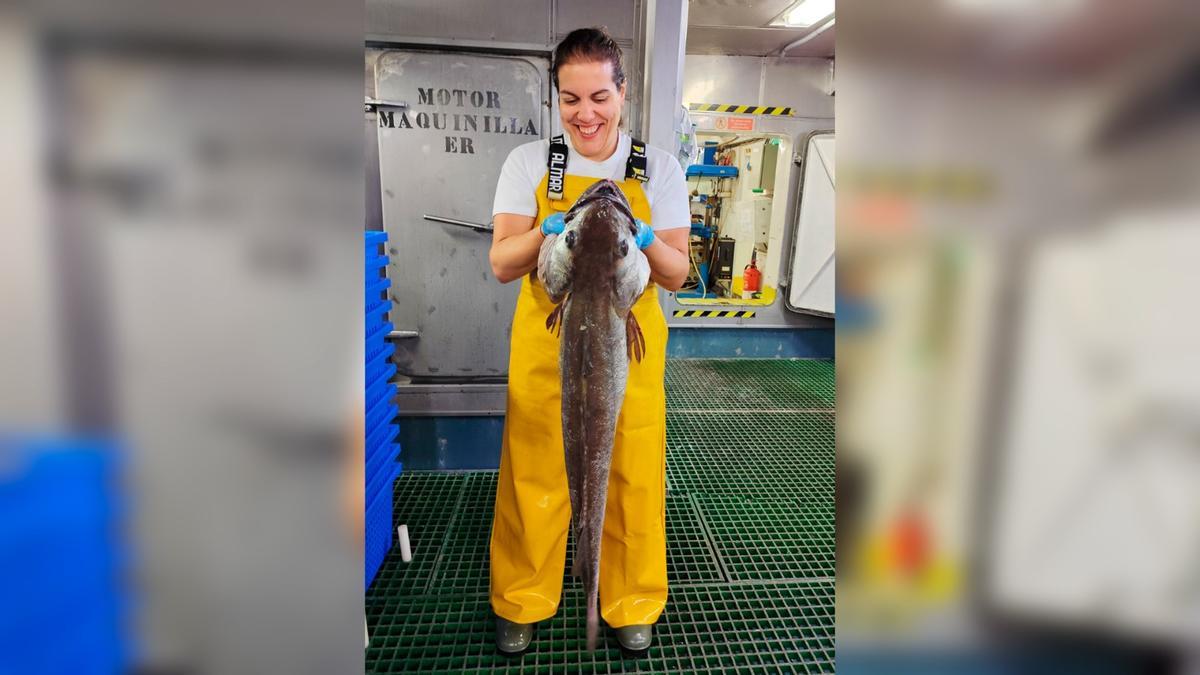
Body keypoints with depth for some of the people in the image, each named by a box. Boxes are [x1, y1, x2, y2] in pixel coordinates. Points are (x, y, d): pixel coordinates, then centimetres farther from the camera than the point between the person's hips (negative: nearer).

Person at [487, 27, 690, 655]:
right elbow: (502, 264, -4)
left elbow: (676, 275, 0)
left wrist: (643, 239, -21)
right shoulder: (529, 162, 1)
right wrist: (549, 231, -23)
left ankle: (632, 604, 33)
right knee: (533, 478, 8)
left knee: (633, 480, 8)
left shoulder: (659, 168, 2)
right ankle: (520, 602, 34)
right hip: (545, 344, 0)